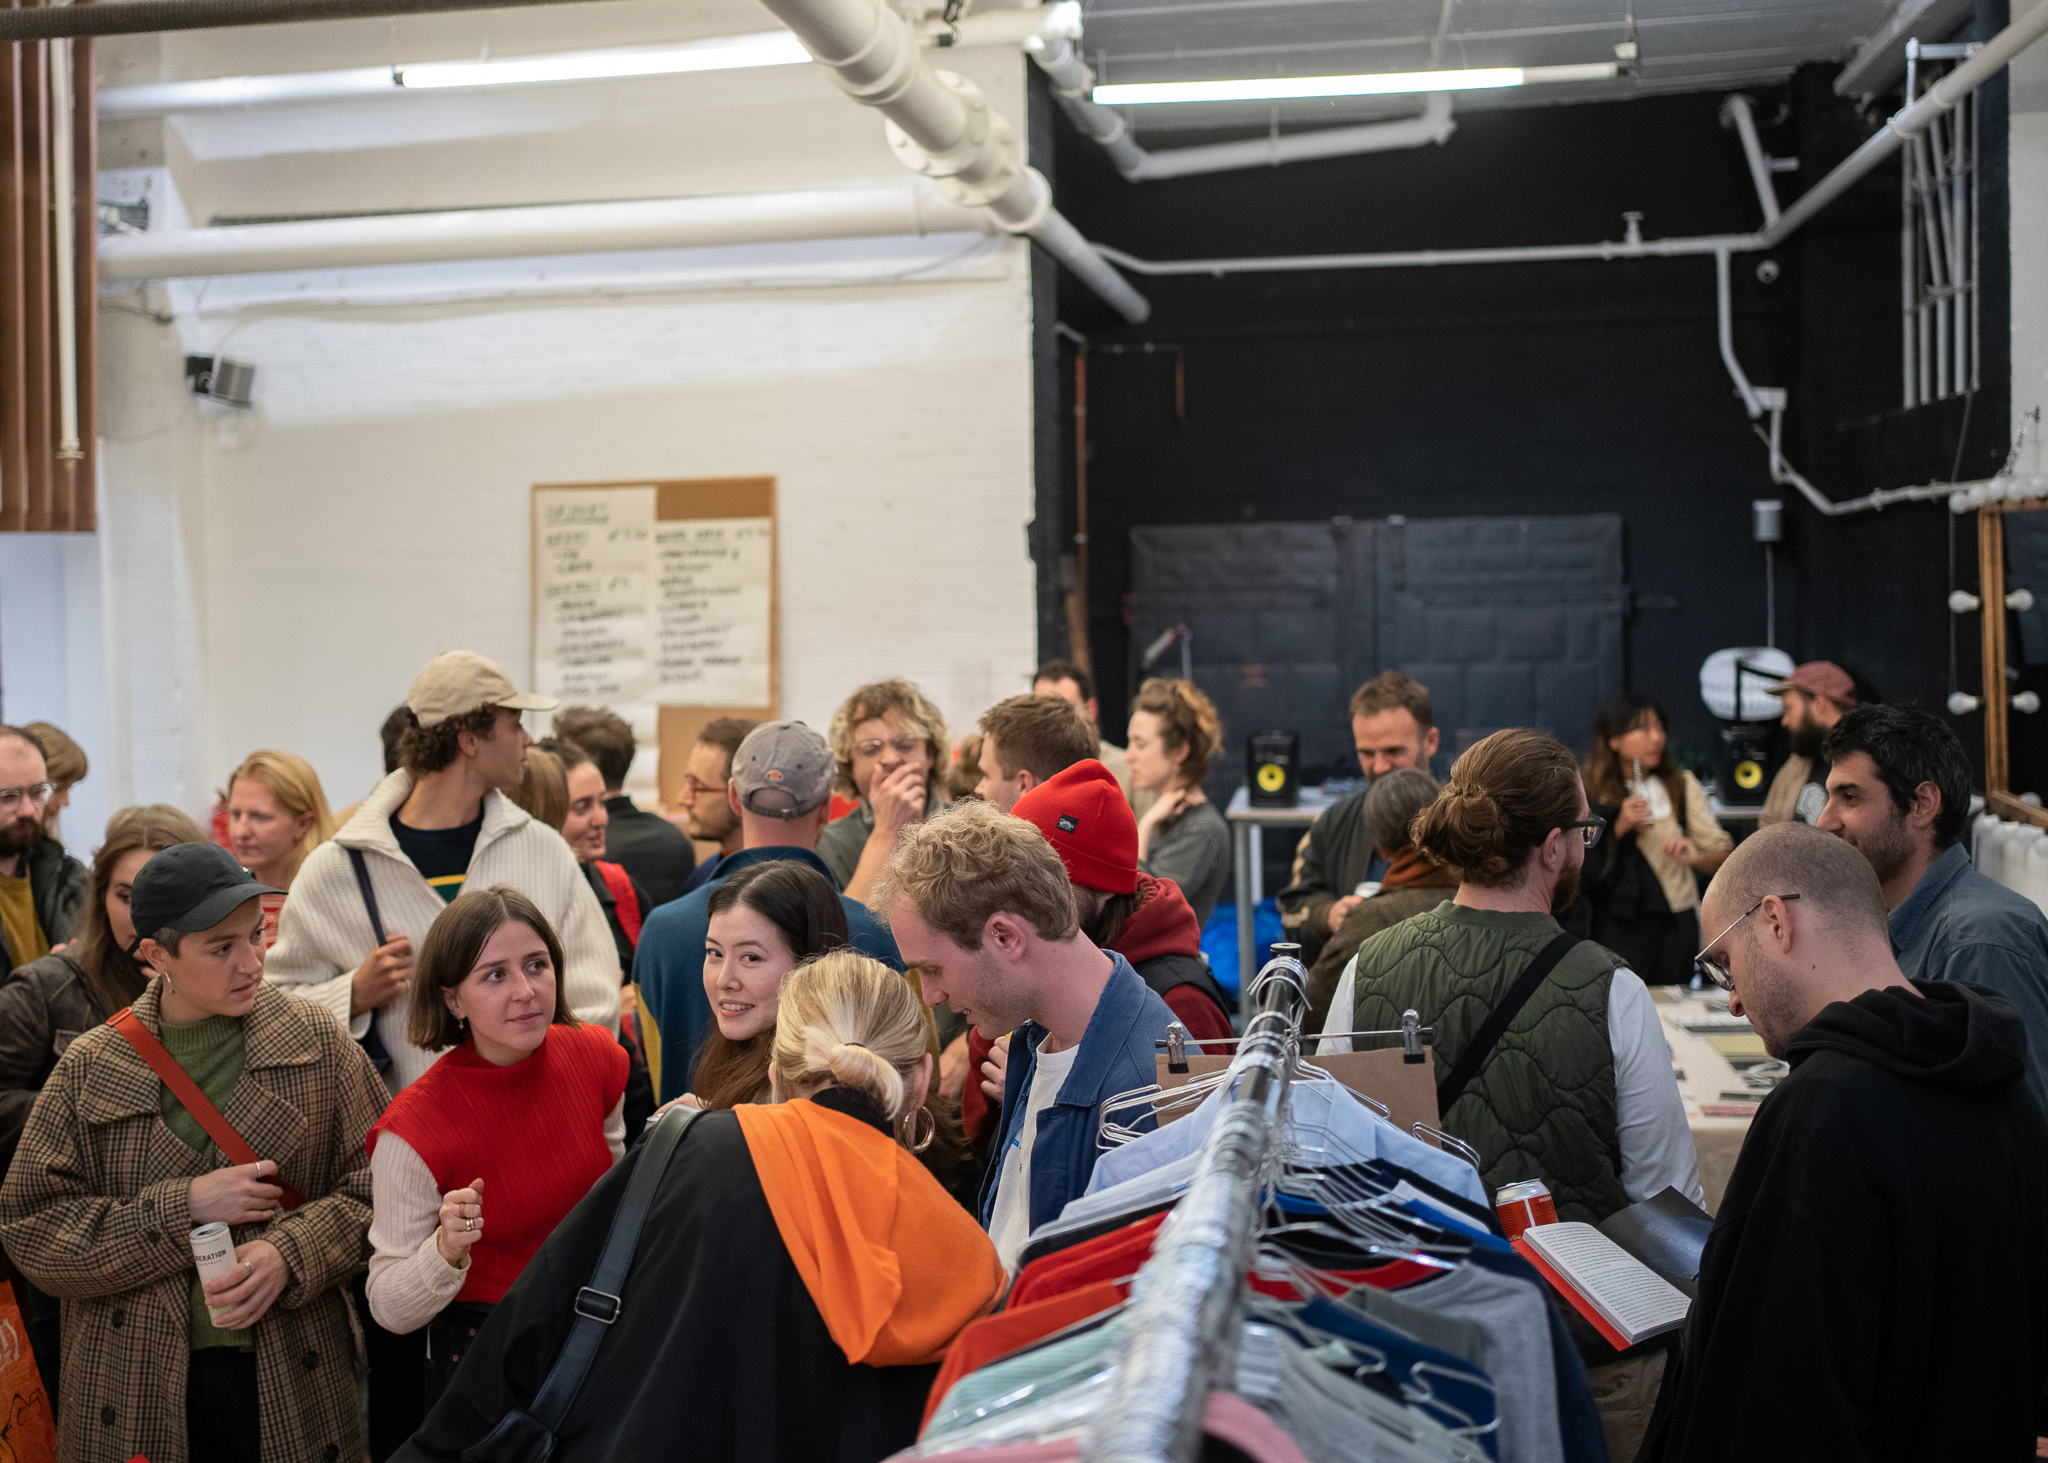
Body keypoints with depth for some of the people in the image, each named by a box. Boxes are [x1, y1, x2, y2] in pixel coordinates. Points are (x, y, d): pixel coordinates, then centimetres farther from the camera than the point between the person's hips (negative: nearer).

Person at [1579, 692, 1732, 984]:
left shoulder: (1684, 787, 7)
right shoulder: (1592, 796, 1)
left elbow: (1723, 855, 3)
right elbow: (1586, 876, -5)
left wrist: (1696, 857, -18)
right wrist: (1619, 827, -13)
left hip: (1676, 924, 2)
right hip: (1617, 925, -2)